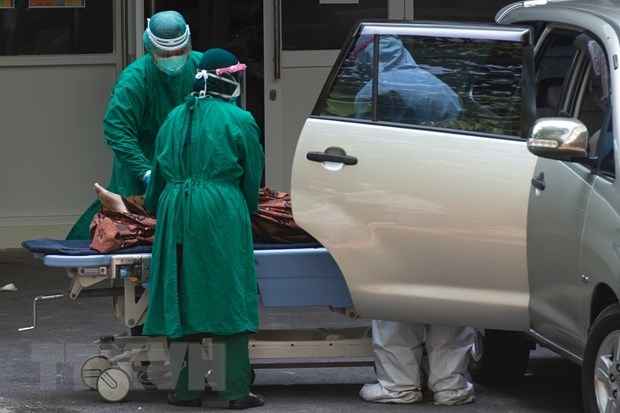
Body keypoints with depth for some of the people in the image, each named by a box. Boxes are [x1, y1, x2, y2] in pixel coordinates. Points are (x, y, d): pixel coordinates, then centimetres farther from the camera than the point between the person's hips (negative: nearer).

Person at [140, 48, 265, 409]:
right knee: (228, 298, 0)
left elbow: (158, 172, 18)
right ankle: (236, 390, -1)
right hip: (222, 213, -4)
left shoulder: (176, 118, 11)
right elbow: (253, 176, 4)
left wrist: (156, 209, 33)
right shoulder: (239, 121, -3)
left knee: (183, 297, 8)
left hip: (176, 213, 4)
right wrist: (248, 209, 22)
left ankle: (187, 389, 9)